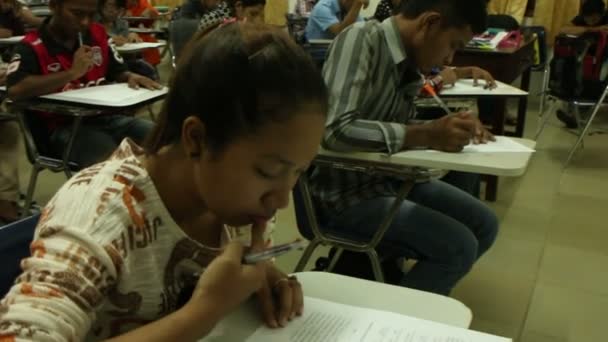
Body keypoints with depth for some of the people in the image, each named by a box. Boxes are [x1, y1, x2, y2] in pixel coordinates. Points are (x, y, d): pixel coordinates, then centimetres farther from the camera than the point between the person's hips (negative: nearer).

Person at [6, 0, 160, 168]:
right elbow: (15, 90, -25)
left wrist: (130, 77, -4)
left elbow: (118, 71, 21)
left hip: (105, 117, 6)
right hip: (64, 126, -6)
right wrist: (73, 73, -26)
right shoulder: (32, 47, -8)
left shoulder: (97, 34, 10)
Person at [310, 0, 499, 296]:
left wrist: (452, 128, -4)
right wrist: (428, 135, -30)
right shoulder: (361, 39, -20)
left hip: (389, 177, 8)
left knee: (483, 225, 8)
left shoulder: (411, 65, 3)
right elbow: (336, 129, -31)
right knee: (459, 246, -16)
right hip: (348, 188, -8)